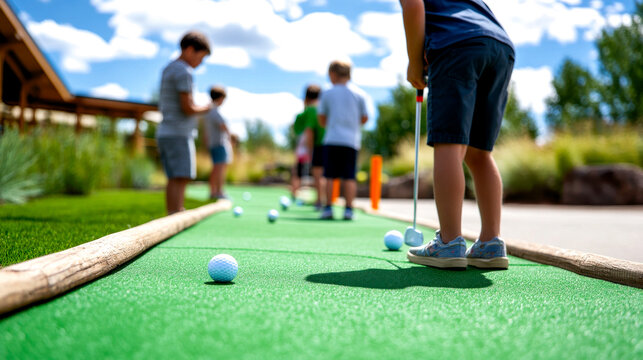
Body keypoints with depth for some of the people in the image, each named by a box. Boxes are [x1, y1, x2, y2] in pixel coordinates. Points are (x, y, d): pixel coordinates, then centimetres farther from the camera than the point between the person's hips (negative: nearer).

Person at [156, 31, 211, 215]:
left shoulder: (168, 69, 20)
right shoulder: (183, 71, -11)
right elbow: (187, 107, -17)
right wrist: (204, 109, 1)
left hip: (165, 132, 10)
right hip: (179, 134, -10)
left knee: (174, 180, 9)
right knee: (180, 179, -11)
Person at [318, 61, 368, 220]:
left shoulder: (327, 93, 4)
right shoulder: (359, 93, 7)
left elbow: (322, 120, 7)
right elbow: (364, 118, 9)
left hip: (332, 140, -1)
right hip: (352, 140, 1)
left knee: (330, 177, 3)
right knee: (349, 177, 0)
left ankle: (328, 208, 1)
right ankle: (348, 209, -4)